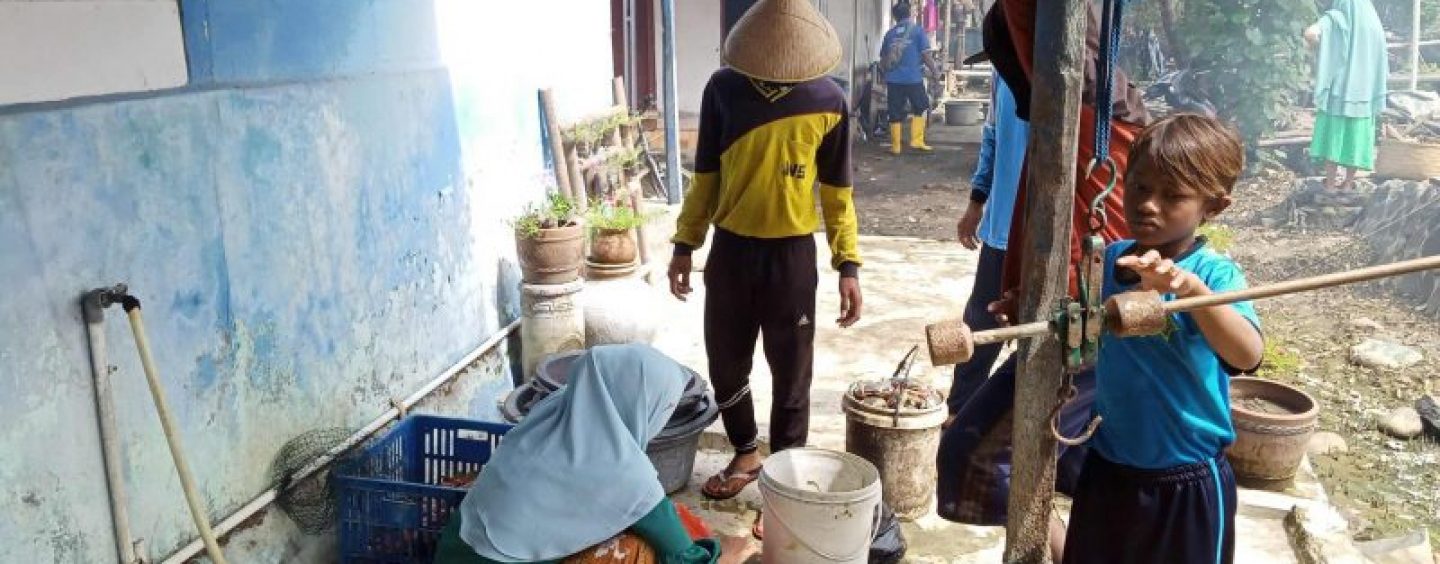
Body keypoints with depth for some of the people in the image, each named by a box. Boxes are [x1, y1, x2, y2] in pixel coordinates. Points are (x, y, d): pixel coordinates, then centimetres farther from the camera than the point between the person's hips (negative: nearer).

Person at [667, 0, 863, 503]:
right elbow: (705, 176, 5)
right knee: (725, 366, 13)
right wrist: (685, 244, 6)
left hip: (792, 254, -2)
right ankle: (746, 453, 36)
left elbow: (836, 189, 0)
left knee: (791, 374, 7)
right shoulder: (723, 88, -4)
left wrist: (848, 264, -4)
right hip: (731, 250, 2)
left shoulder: (828, 100, -7)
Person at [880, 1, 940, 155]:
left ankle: (895, 146, 8)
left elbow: (883, 60, 17)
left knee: (895, 113, 7)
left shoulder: (890, 33, 12)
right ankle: (917, 140, 6)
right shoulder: (917, 29, 1)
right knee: (921, 108, 13)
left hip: (893, 79, 3)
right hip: (913, 78, -3)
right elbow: (925, 54, -4)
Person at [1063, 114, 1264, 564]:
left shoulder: (1214, 272, -18)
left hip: (1186, 484, -5)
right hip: (1107, 468, 5)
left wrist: (1192, 288, -48)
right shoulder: (1111, 259, -3)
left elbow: (1248, 356, -35)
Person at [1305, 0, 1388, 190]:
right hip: (1363, 92, 4)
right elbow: (1383, 68, 10)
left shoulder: (1335, 18, -4)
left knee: (1333, 137, 2)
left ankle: (1330, 186, 3)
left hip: (1338, 90, -4)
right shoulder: (1374, 24, 9)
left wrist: (1324, 46, -3)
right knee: (1355, 138, 10)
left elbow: (1310, 33, -23)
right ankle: (1348, 184, 16)